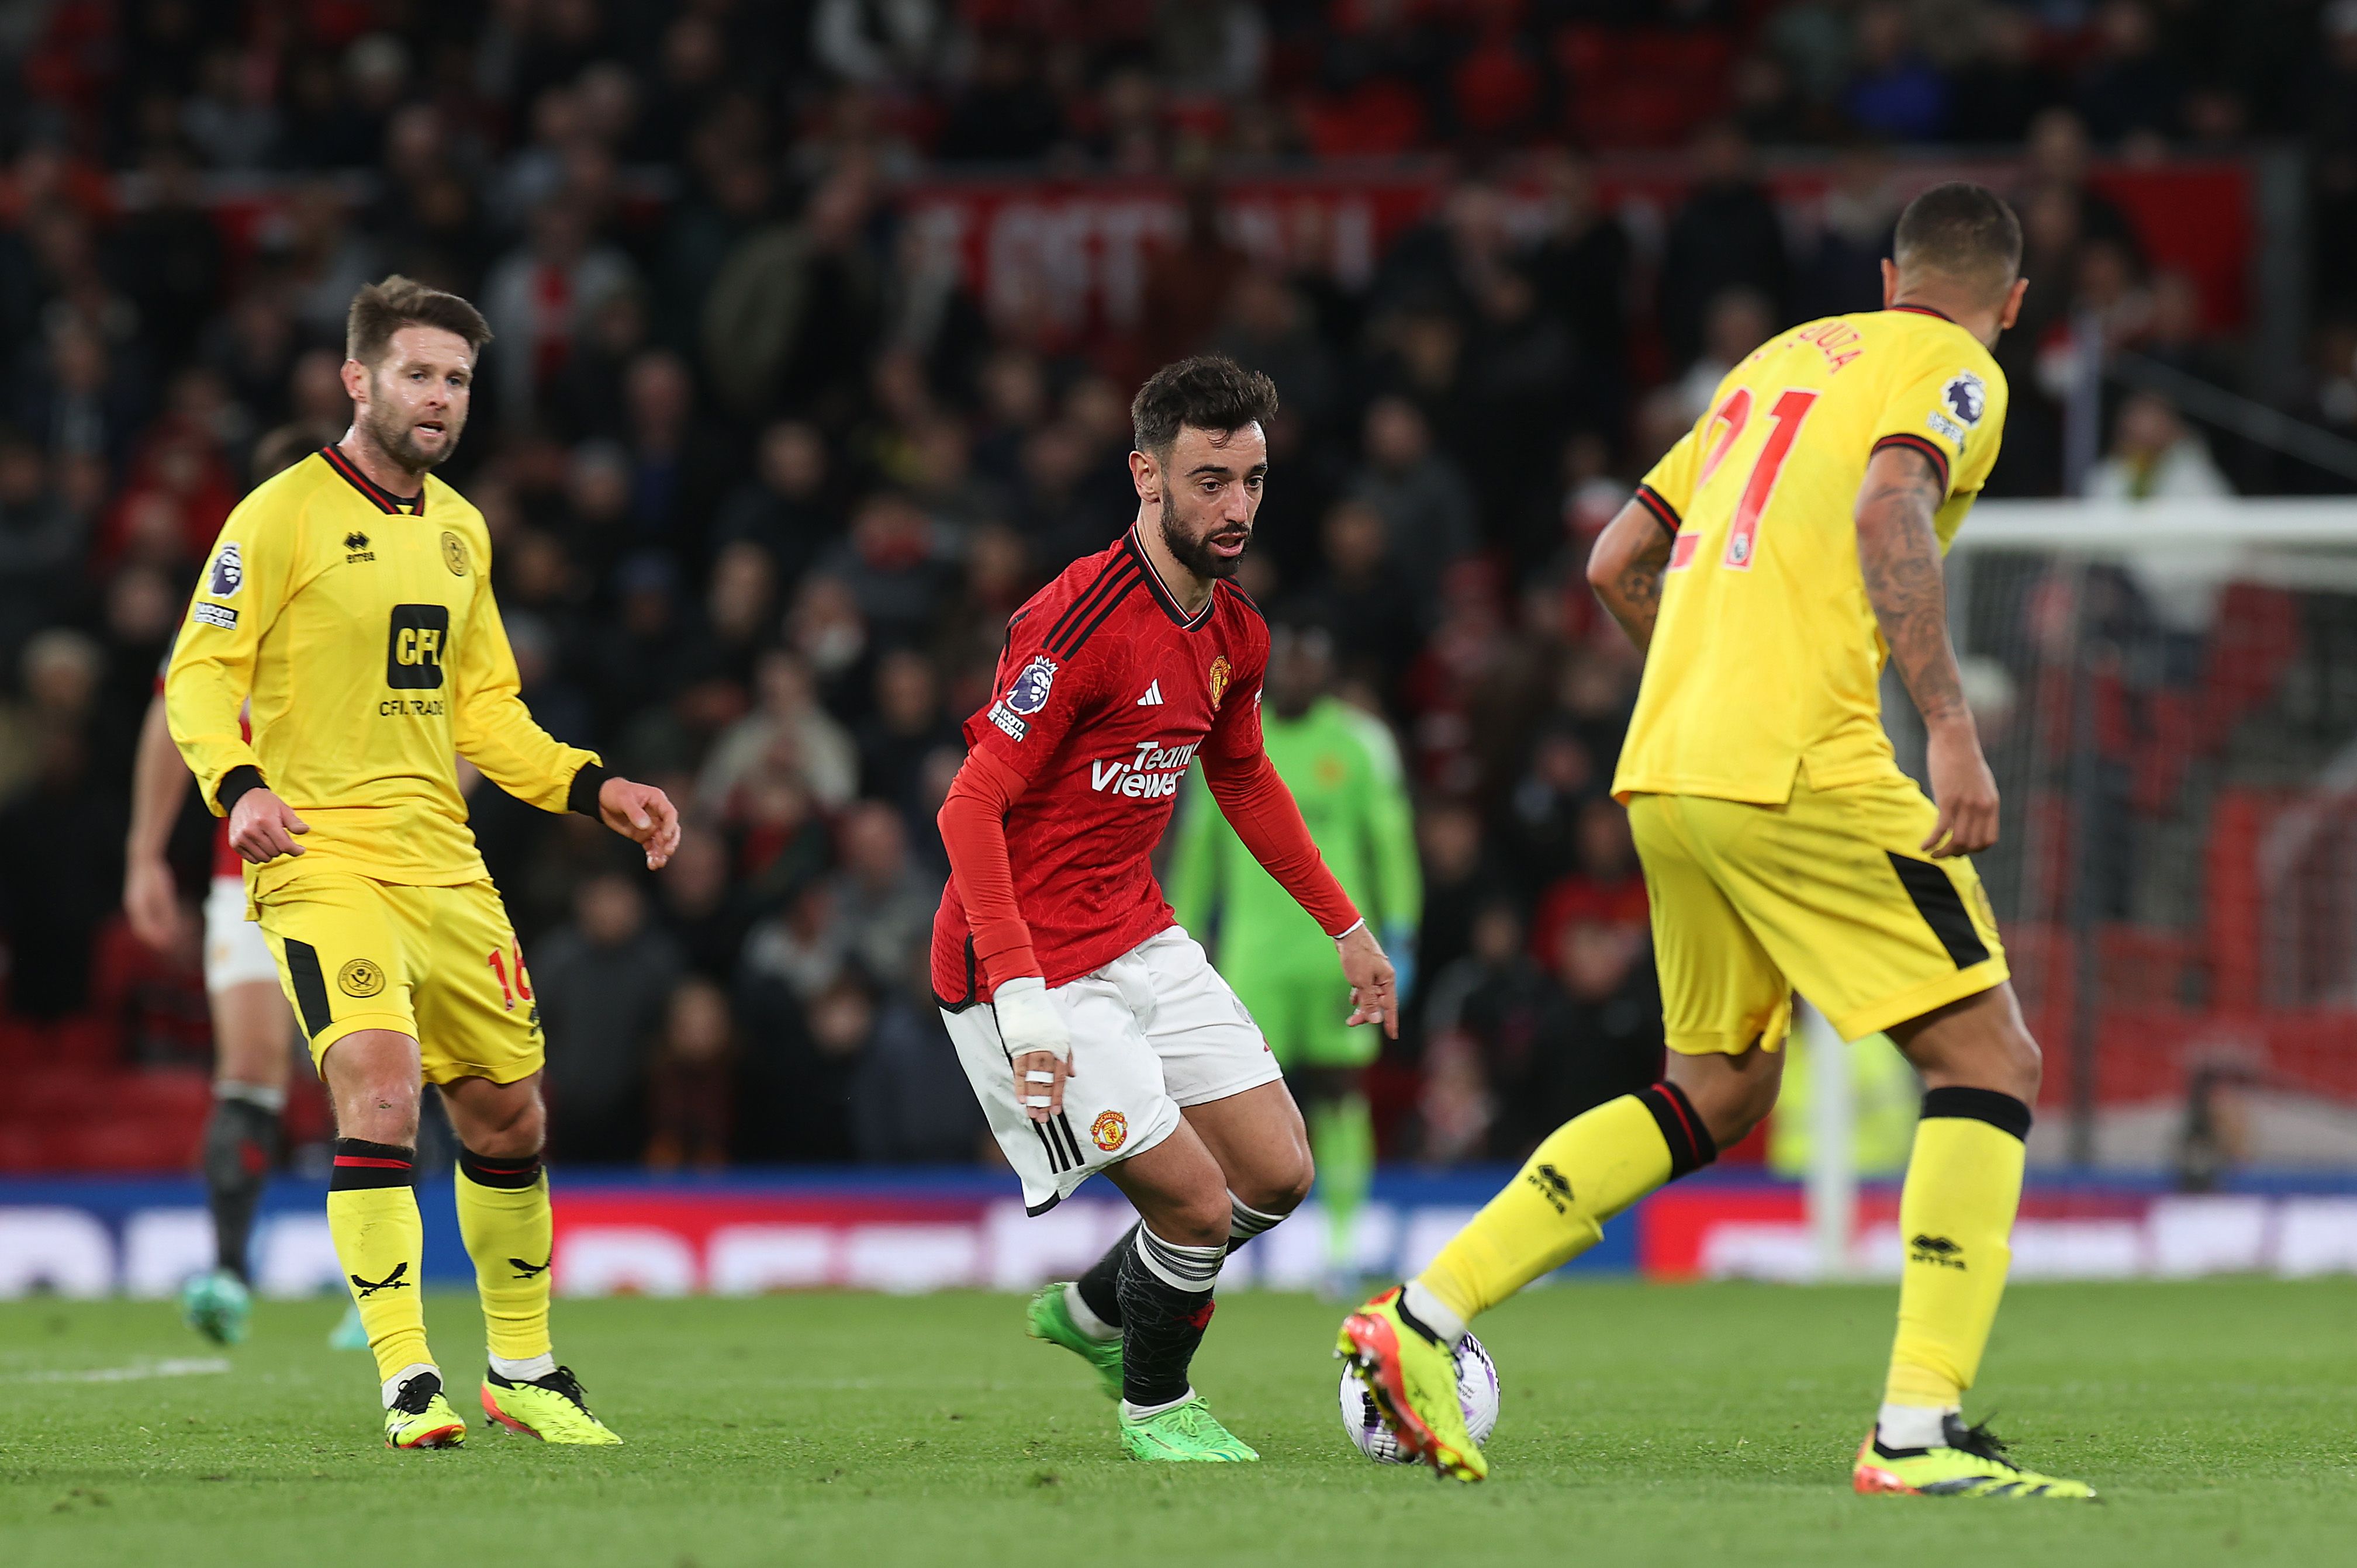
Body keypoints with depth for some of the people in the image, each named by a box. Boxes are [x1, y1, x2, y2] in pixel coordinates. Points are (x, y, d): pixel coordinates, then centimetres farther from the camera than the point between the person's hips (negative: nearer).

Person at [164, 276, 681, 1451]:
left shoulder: (460, 530, 15)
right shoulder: (283, 516, -7)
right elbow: (198, 678, -9)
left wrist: (595, 790, 13)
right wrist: (240, 787, -26)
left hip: (442, 861, 7)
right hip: (321, 859, -7)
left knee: (507, 1113, 12)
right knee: (379, 1086, -24)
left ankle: (519, 1369, 30)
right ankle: (406, 1384, -23)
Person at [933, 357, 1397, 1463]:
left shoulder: (1234, 634, 4)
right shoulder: (1081, 622, -23)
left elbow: (1244, 780, 24)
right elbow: (970, 808, -25)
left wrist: (1345, 926, 26)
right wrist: (1023, 998, -31)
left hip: (1140, 939, 8)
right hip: (1039, 969, -8)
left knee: (1278, 1174, 6)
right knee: (1197, 1201, -12)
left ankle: (1089, 1309, 31)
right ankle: (1155, 1406, 16)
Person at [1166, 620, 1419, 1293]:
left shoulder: (1360, 744, 3)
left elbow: (1391, 842, 3)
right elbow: (1200, 847, 16)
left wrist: (1398, 939, -3)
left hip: (1337, 944, -1)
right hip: (1255, 950, 1)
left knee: (1339, 1092, -2)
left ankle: (1343, 1239, 4)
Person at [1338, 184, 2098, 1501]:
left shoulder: (1783, 358, 24)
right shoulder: (1954, 372, 1)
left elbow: (1618, 564, 25)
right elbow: (1888, 512, -20)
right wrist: (1953, 729, -24)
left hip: (1666, 773, 8)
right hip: (1804, 772, -8)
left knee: (1720, 1096, 20)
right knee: (1992, 1061, -3)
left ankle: (1424, 1320, 13)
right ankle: (1920, 1432, -14)